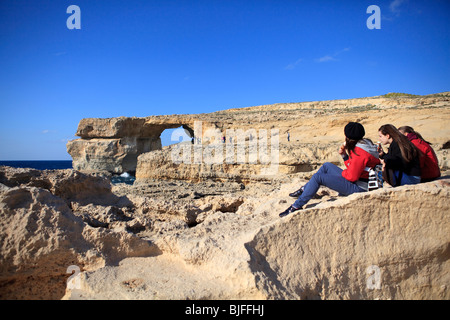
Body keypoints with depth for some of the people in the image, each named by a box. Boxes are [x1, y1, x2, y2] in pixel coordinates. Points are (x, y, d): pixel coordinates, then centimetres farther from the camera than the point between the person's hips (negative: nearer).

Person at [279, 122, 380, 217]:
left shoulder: (359, 152, -23)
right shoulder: (363, 145, 10)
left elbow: (352, 176, -25)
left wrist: (342, 172, -4)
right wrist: (344, 155, 2)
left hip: (358, 187, -10)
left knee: (318, 177, -14)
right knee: (327, 166, 15)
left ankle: (297, 206, -8)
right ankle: (304, 190, 21)